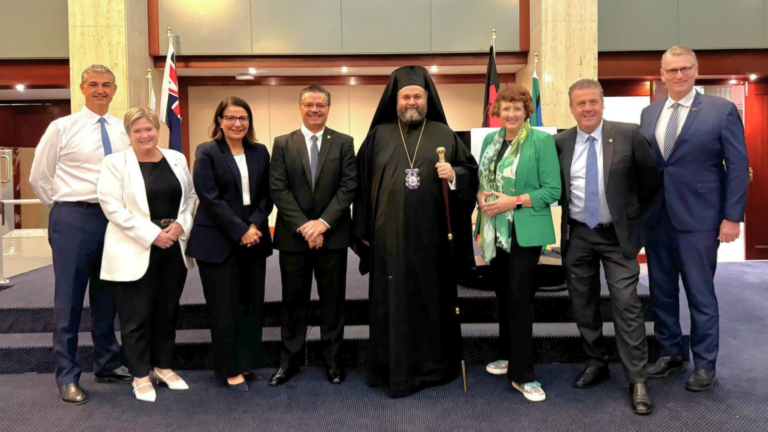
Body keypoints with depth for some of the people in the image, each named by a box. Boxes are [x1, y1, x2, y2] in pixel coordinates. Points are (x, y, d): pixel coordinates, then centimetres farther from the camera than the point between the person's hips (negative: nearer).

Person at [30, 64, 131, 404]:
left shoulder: (124, 131, 6)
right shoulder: (62, 128, -2)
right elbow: (39, 177, 4)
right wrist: (63, 208, 4)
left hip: (114, 218, 4)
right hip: (74, 219, -3)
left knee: (107, 296, 14)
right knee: (69, 298, 2)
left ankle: (107, 364, 28)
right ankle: (67, 377, 14)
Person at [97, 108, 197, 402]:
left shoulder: (177, 159, 9)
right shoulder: (115, 163, -4)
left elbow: (190, 196, 12)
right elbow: (112, 207, -12)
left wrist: (181, 224, -7)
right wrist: (152, 234, -17)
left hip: (174, 248, 4)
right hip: (135, 251, -4)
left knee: (167, 311, 13)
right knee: (137, 315, 3)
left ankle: (163, 366, 28)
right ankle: (140, 375, 18)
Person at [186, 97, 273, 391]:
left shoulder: (260, 152, 10)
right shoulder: (207, 153, -3)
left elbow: (266, 195, 7)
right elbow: (210, 198, -10)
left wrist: (255, 225, -9)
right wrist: (240, 231, -15)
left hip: (253, 239, 4)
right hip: (218, 241, -4)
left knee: (252, 304, 8)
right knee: (225, 308, 1)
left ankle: (246, 361, 22)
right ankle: (230, 369, 14)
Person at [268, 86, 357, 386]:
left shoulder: (344, 143, 4)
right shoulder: (283, 144, 5)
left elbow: (349, 186, -4)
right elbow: (278, 189, -3)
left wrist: (323, 222, -14)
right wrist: (302, 225, -13)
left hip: (332, 235, 0)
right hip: (293, 235, 0)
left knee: (332, 301, 8)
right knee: (293, 301, 9)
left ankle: (333, 361, 20)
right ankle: (289, 362, 21)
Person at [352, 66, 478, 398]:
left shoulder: (445, 135, 7)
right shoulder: (378, 136, 7)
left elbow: (472, 171, 10)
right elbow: (362, 183, 7)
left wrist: (454, 175, -14)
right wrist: (363, 231, 4)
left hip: (432, 236, 0)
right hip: (389, 236, 0)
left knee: (434, 300, 7)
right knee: (392, 304, 4)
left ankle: (435, 366, 22)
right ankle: (395, 370, 16)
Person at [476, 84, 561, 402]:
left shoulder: (541, 140, -7)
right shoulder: (490, 139, 10)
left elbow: (552, 190, -11)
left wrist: (513, 201, -19)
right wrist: (481, 196, -6)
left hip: (525, 232, -5)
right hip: (495, 231, 6)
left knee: (519, 298, -6)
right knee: (503, 294, 15)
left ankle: (522, 374, 3)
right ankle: (508, 354, 32)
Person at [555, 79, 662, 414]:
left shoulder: (628, 135, -7)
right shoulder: (560, 143, -1)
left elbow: (652, 178, 4)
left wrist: (633, 210, 6)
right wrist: (568, 207, 6)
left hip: (617, 235, -3)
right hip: (577, 235, 3)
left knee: (627, 306, -5)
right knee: (583, 305, 12)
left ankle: (637, 380, 6)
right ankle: (596, 364, 30)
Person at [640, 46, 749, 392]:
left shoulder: (722, 110, -4)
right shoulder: (649, 113, 10)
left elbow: (738, 166, -6)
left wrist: (732, 217, -11)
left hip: (697, 219, -4)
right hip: (655, 218, 5)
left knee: (700, 295, 5)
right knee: (661, 292, 12)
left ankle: (704, 364, 21)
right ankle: (671, 353, 28)